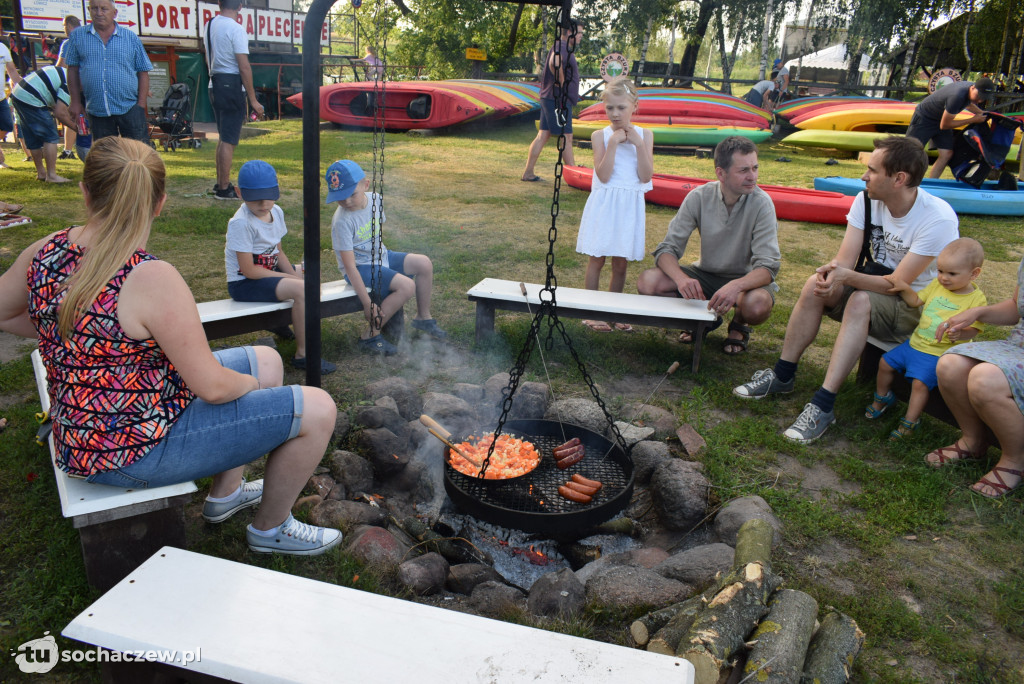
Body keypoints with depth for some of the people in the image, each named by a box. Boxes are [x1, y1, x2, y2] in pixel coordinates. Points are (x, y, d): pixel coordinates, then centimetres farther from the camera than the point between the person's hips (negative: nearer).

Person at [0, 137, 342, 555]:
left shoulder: (44, 255, -5)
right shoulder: (152, 279, -28)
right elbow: (212, 387, -23)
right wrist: (251, 384, -2)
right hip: (134, 453, -9)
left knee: (266, 360, 21)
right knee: (316, 410, -7)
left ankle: (225, 493, 34)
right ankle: (270, 529, 17)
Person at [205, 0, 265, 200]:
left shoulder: (210, 25, 11)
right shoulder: (236, 29, -14)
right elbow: (244, 67, -17)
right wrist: (253, 100, -15)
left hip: (215, 84, 8)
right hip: (232, 86, -8)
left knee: (223, 137, 18)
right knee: (229, 140, -3)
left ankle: (220, 184, 25)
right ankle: (224, 189, 1)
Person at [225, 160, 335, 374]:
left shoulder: (276, 212, 2)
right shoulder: (241, 223, -23)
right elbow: (248, 270, -24)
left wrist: (295, 274, -8)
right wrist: (291, 278, -20)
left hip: (269, 270, 9)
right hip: (244, 284, -9)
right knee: (301, 290, -27)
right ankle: (302, 354, -19)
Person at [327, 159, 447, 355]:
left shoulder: (375, 199, -6)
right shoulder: (342, 221, -25)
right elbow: (349, 266, -26)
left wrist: (389, 259, 11)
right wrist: (367, 303, -28)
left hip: (380, 257, 7)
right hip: (361, 267, -7)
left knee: (424, 264, -3)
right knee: (406, 286, -24)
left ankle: (423, 317, 15)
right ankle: (370, 336, -16)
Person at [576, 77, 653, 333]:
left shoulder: (644, 136, 2)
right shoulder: (601, 135, -4)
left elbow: (645, 176, -7)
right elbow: (603, 175, -15)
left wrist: (639, 144, -14)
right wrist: (613, 143, -19)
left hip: (630, 206, 2)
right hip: (604, 204, -2)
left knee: (620, 262, 9)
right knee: (597, 259, 2)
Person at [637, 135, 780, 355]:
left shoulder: (761, 203, -18)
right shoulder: (699, 197, -13)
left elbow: (768, 267, -24)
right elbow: (667, 249, -14)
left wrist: (735, 286, -46)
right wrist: (681, 278, -37)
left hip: (746, 279, -2)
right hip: (706, 274, 3)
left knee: (757, 304, -39)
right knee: (648, 281, -21)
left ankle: (739, 325, 1)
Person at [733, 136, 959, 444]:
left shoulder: (938, 219, -23)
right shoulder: (867, 199, -7)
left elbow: (899, 283, -26)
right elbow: (845, 260, -11)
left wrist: (847, 276, -41)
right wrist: (831, 272, -36)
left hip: (917, 307, -5)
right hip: (876, 286, 6)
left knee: (860, 301, -35)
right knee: (815, 284, -21)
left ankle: (823, 405, -39)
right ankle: (782, 376, -14)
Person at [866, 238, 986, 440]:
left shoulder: (976, 298, -12)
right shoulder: (937, 285, 4)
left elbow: (973, 329, -17)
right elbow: (916, 301, 11)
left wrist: (959, 333, -38)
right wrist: (904, 288, -7)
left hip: (938, 353, -7)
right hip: (915, 342, 7)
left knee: (920, 382, -20)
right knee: (886, 363, 9)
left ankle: (910, 422, -3)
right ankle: (882, 398, 33)